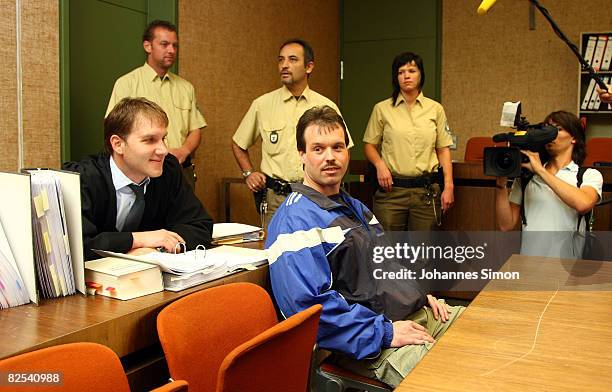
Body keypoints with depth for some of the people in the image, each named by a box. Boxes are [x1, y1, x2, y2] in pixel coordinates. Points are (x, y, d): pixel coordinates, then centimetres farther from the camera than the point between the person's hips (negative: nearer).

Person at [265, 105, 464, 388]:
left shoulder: (354, 207, 18)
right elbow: (310, 303, -24)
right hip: (368, 343, -9)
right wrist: (385, 333, -21)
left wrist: (420, 294, 11)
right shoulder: (296, 222, -14)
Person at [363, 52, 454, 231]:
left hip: (426, 190, 1)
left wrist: (448, 186, 0)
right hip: (391, 189, -1)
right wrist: (379, 164, -11)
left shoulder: (435, 109, 7)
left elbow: (443, 149, 7)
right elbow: (369, 144, 9)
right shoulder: (382, 109, 4)